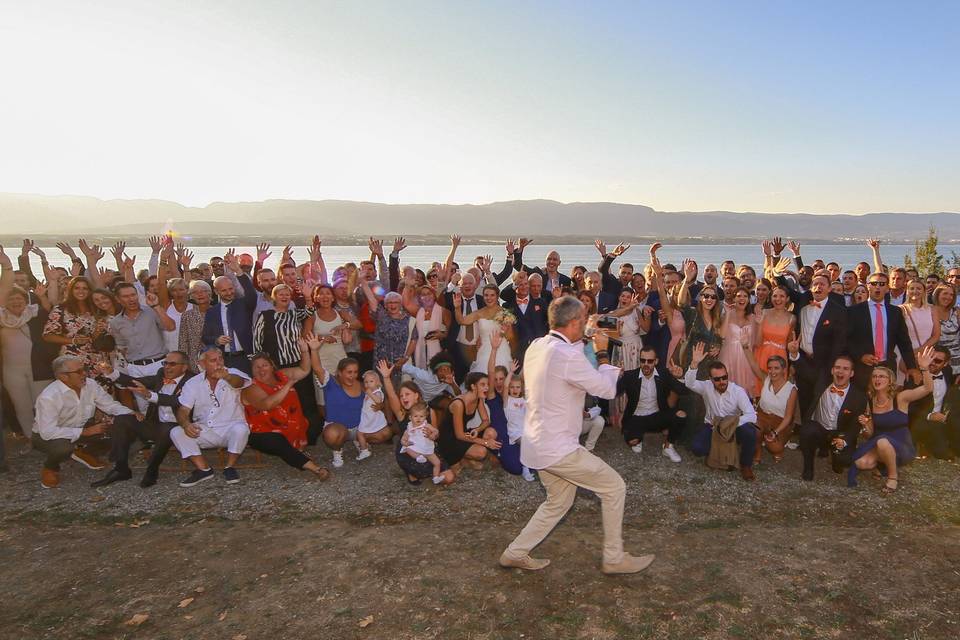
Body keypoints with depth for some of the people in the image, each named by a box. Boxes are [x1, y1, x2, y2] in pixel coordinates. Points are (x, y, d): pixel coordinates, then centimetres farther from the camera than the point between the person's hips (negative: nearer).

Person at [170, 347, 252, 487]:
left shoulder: (232, 374, -5)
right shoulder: (192, 383, 4)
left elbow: (239, 381, -31)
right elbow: (183, 410, 0)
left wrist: (227, 377, -56)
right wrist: (186, 424, -25)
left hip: (230, 428, -3)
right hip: (204, 431, 3)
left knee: (240, 429, -34)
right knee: (176, 432, -18)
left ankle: (230, 467, -11)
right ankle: (204, 469, -10)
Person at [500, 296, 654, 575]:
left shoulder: (537, 346, 4)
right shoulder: (567, 355, -25)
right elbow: (607, 389, -15)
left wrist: (585, 335, 25)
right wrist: (602, 352, -3)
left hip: (538, 444, 9)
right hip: (559, 449, -9)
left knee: (559, 501, 24)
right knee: (614, 487, 6)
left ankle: (516, 552, 26)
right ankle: (614, 558, 18)